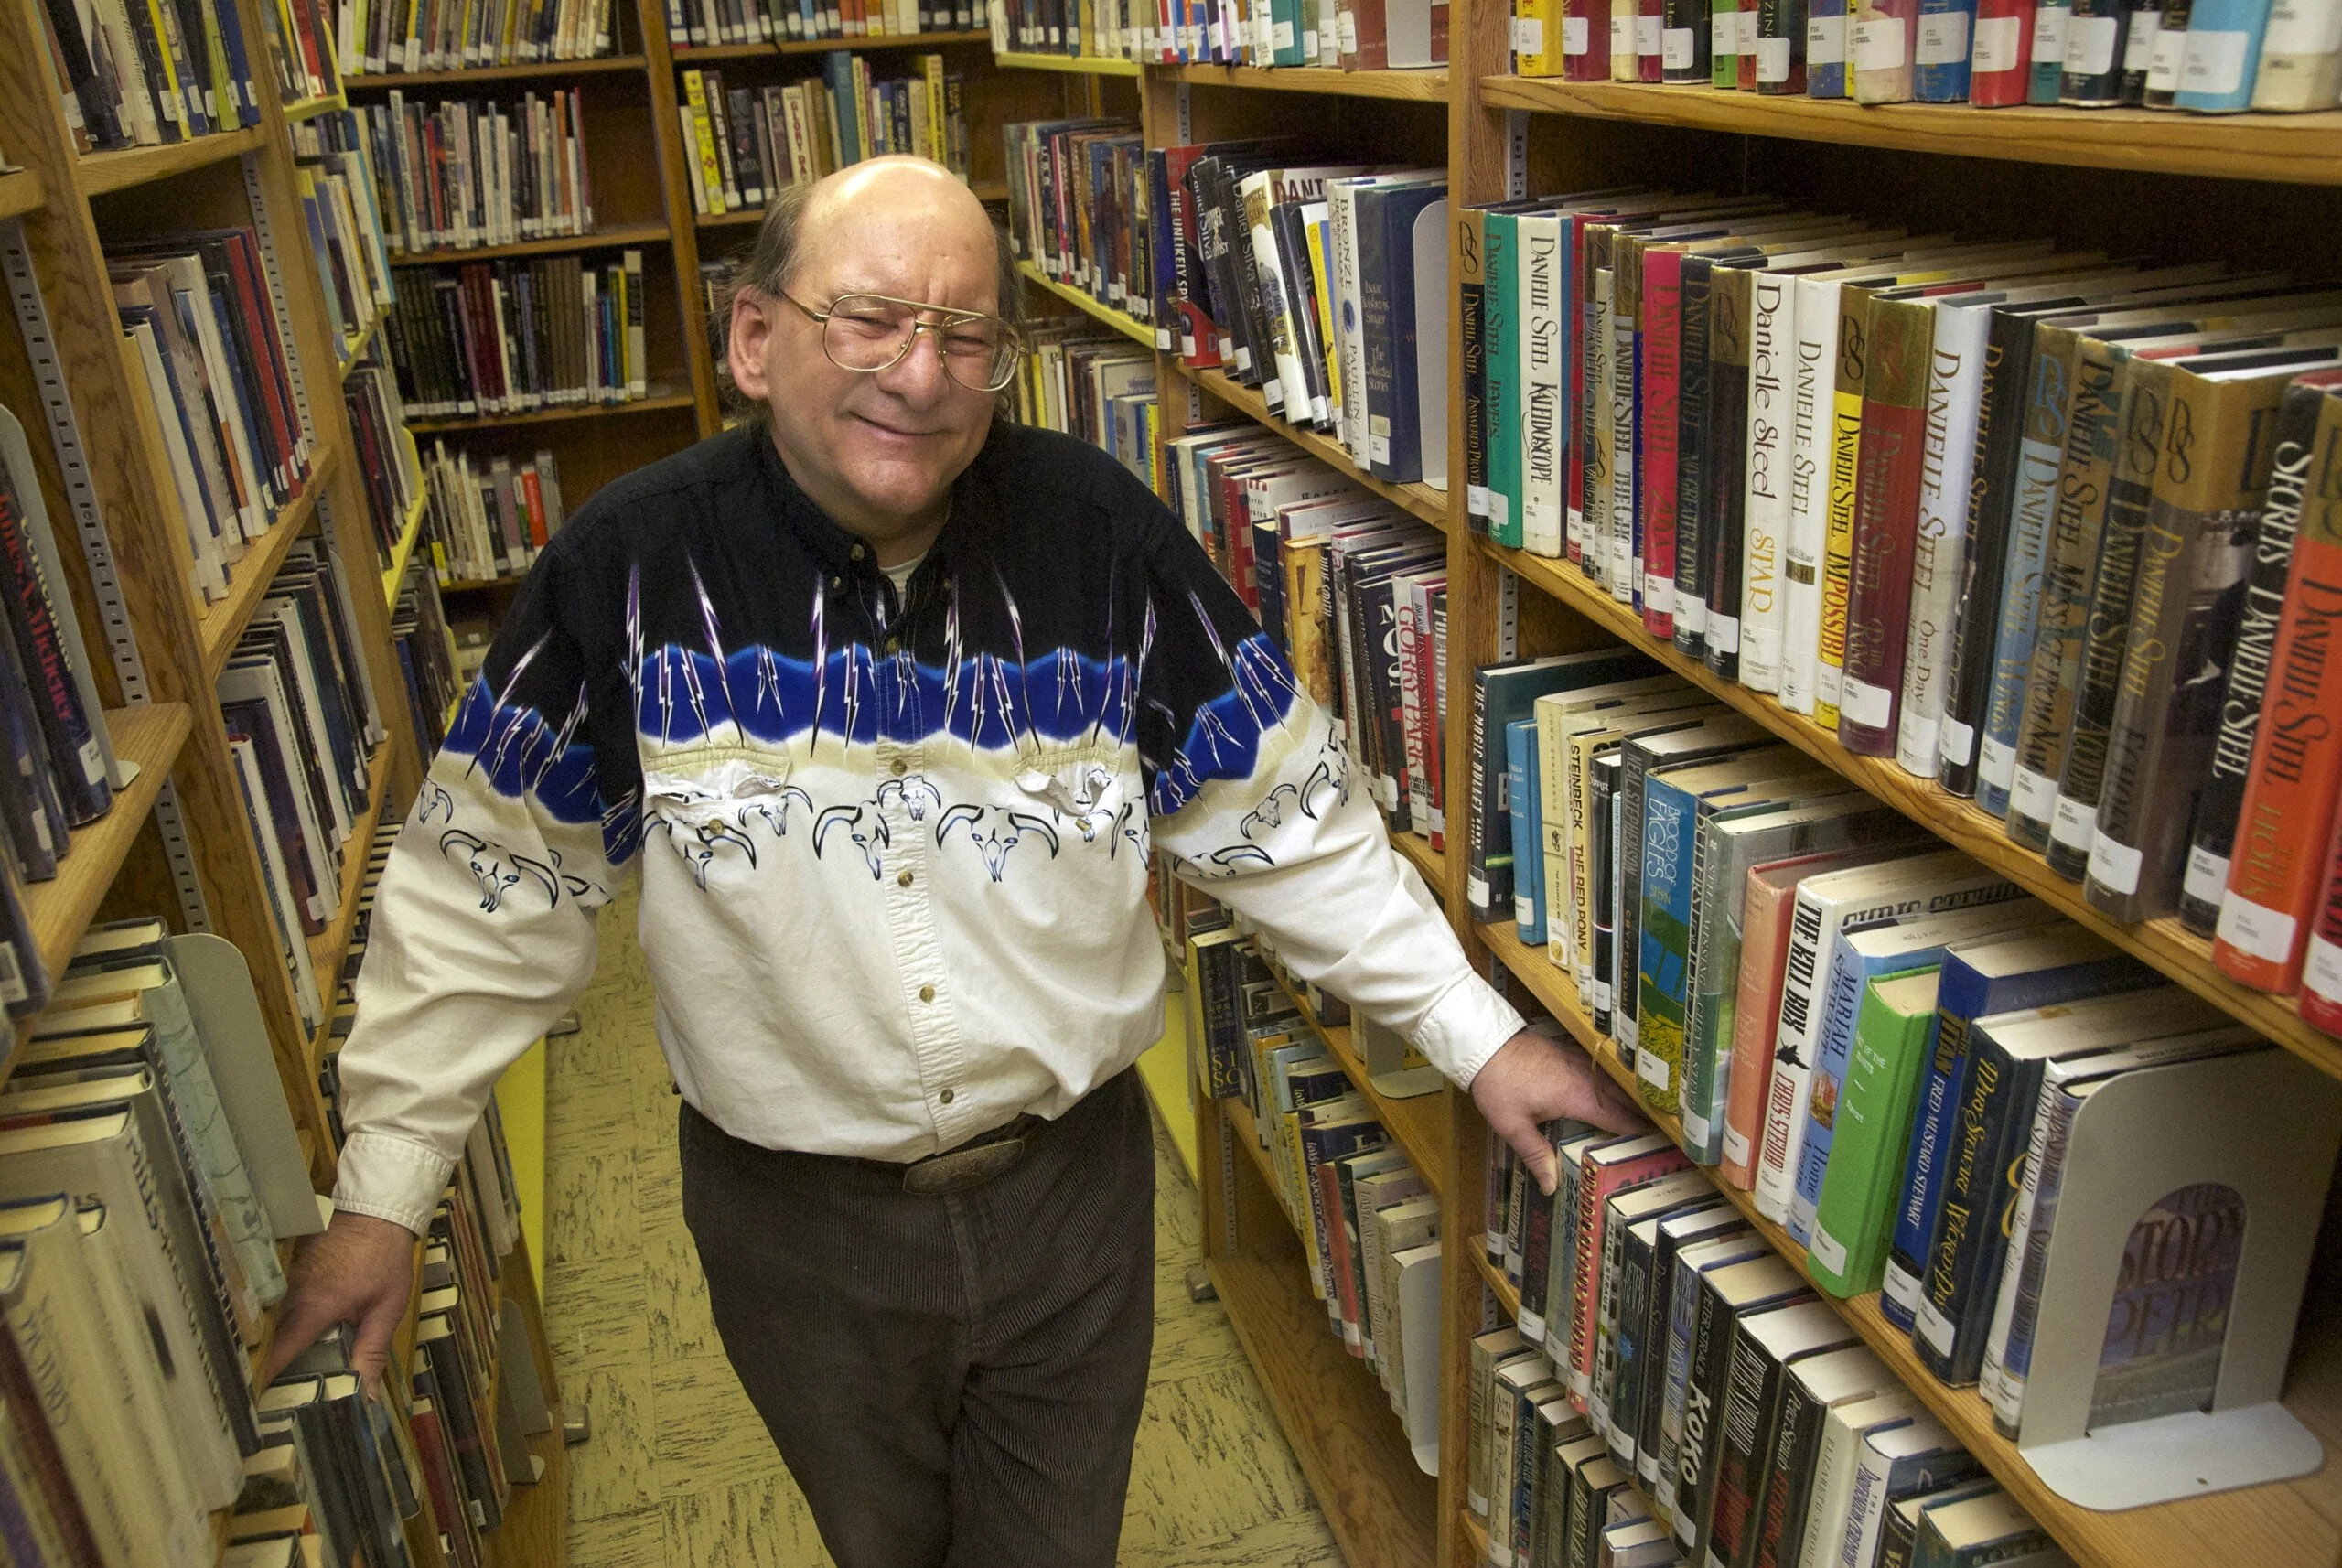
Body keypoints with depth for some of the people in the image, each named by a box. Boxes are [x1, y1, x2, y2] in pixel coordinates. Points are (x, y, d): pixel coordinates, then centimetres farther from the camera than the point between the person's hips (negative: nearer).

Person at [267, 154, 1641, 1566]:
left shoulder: (1104, 537, -14)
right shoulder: (630, 568, -15)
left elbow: (1287, 819, -6)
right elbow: (488, 895, -6)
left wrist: (1476, 1033, -4)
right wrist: (381, 1196, -3)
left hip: (1072, 1185, 0)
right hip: (795, 1216, 1)